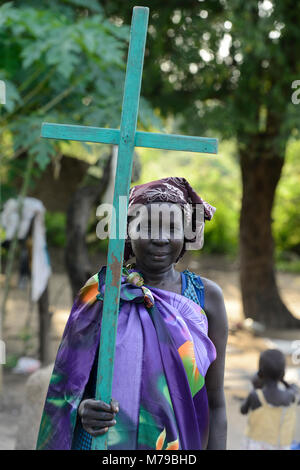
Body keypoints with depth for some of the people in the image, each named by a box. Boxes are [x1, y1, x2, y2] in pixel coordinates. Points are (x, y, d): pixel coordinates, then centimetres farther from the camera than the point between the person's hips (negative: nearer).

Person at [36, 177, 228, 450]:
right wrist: (82, 409, -20)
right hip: (104, 442, -1)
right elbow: (71, 382, 1)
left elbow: (216, 404, 0)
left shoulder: (206, 296, 0)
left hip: (179, 443, 1)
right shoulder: (102, 290, -3)